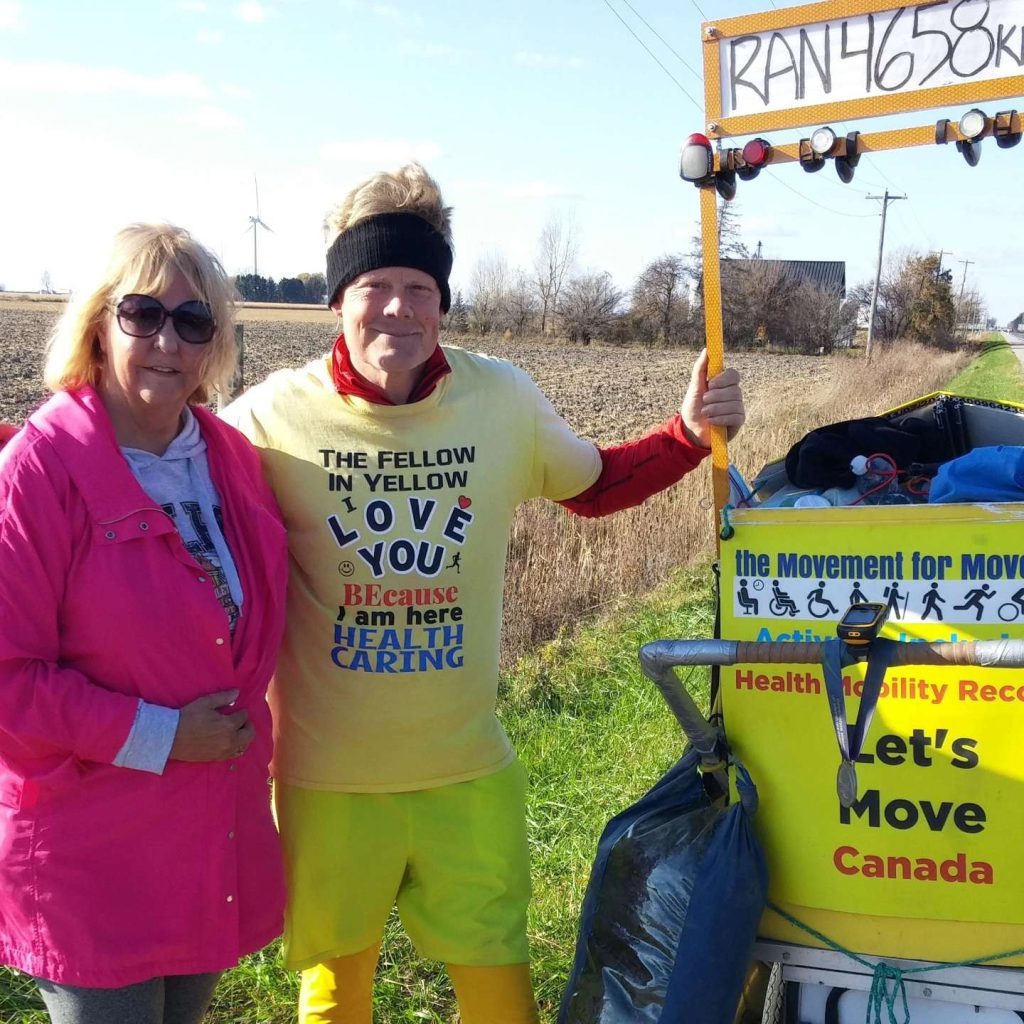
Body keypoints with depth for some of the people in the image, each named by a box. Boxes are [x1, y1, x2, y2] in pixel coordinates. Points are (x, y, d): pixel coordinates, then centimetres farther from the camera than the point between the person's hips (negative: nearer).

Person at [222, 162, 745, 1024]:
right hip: (324, 770, -1)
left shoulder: (505, 399, -5)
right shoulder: (273, 416, -12)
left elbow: (592, 486, 11)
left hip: (468, 766, 2)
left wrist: (690, 434, -2)